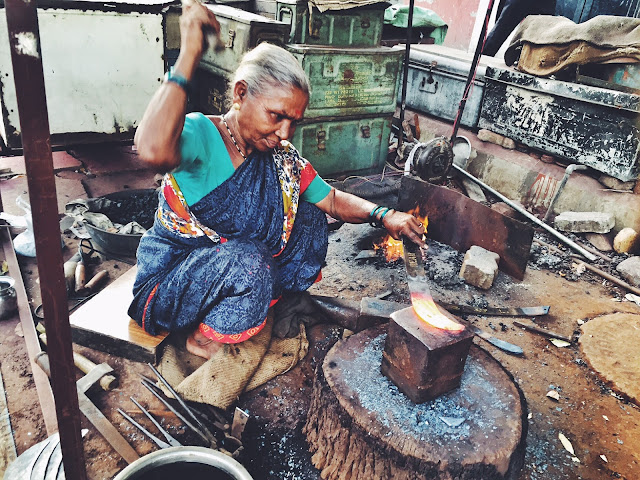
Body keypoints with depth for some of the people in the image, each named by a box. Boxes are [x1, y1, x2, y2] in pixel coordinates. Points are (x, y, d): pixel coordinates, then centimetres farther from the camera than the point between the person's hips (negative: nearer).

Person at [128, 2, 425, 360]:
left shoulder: (282, 157, -3)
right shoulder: (199, 135, -22)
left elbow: (333, 200, 4)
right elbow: (153, 150, -46)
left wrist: (382, 214, -14)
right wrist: (189, 55, -41)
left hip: (237, 277, 6)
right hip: (166, 287, -6)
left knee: (310, 220, -1)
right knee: (247, 260, -35)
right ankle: (205, 341, -7)